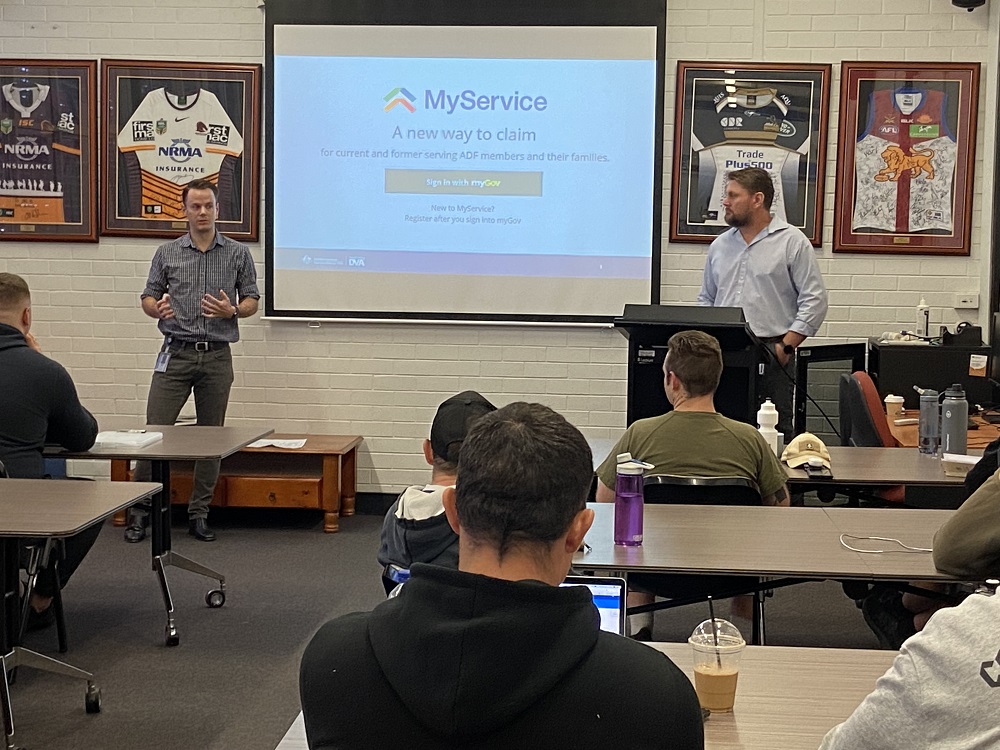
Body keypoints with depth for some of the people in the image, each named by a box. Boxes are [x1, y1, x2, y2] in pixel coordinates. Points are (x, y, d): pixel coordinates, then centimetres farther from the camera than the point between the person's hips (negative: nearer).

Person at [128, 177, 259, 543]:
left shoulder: (238, 254, 5)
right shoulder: (166, 253, 6)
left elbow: (251, 300, 8)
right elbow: (148, 296, 10)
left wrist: (232, 311, -13)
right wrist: (157, 309, -13)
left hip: (217, 357, 1)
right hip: (175, 353, 0)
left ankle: (199, 514, 16)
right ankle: (140, 511, 4)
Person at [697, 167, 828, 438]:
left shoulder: (792, 242, 1)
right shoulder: (720, 245, 16)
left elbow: (814, 301, -4)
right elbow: (706, 299, 22)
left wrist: (785, 347, -10)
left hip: (771, 354, -4)